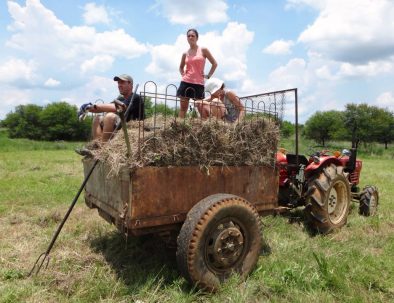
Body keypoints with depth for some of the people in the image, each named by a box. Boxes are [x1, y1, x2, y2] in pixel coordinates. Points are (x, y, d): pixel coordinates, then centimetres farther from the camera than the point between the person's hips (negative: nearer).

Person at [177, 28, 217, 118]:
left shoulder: (203, 50, 3)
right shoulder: (185, 54, 11)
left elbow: (214, 64, 7)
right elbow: (181, 67, 27)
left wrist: (208, 76, 2)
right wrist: (183, 74, 9)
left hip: (198, 83, -2)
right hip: (186, 82, 2)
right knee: (183, 107, 1)